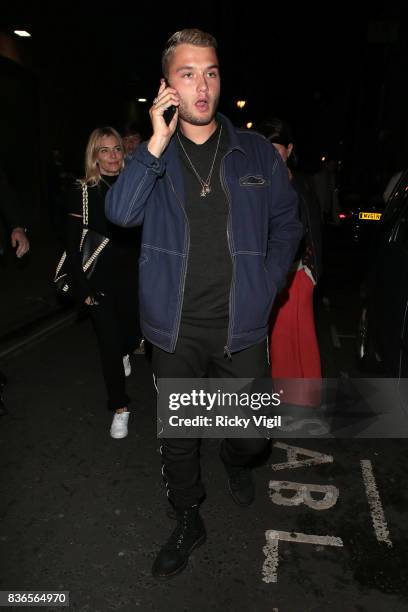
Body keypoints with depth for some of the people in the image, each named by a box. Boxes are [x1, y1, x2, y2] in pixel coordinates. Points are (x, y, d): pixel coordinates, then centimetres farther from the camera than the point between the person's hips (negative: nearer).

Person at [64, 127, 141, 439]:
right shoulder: (82, 192, -6)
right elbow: (73, 245, -6)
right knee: (109, 344, 3)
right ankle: (120, 409, 20)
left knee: (134, 331, 13)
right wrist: (83, 287, -11)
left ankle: (124, 353, 53)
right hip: (100, 279, -2)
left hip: (132, 275, 3)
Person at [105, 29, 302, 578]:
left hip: (241, 325, 0)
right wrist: (158, 141, -20)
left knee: (253, 431, 12)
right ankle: (188, 521, 39)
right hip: (176, 327, 0)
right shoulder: (153, 156, 2)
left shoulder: (256, 153, 3)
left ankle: (237, 461, 50)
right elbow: (120, 212, -15)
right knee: (178, 437, 13)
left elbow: (287, 223, 10)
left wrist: (266, 286, 1)